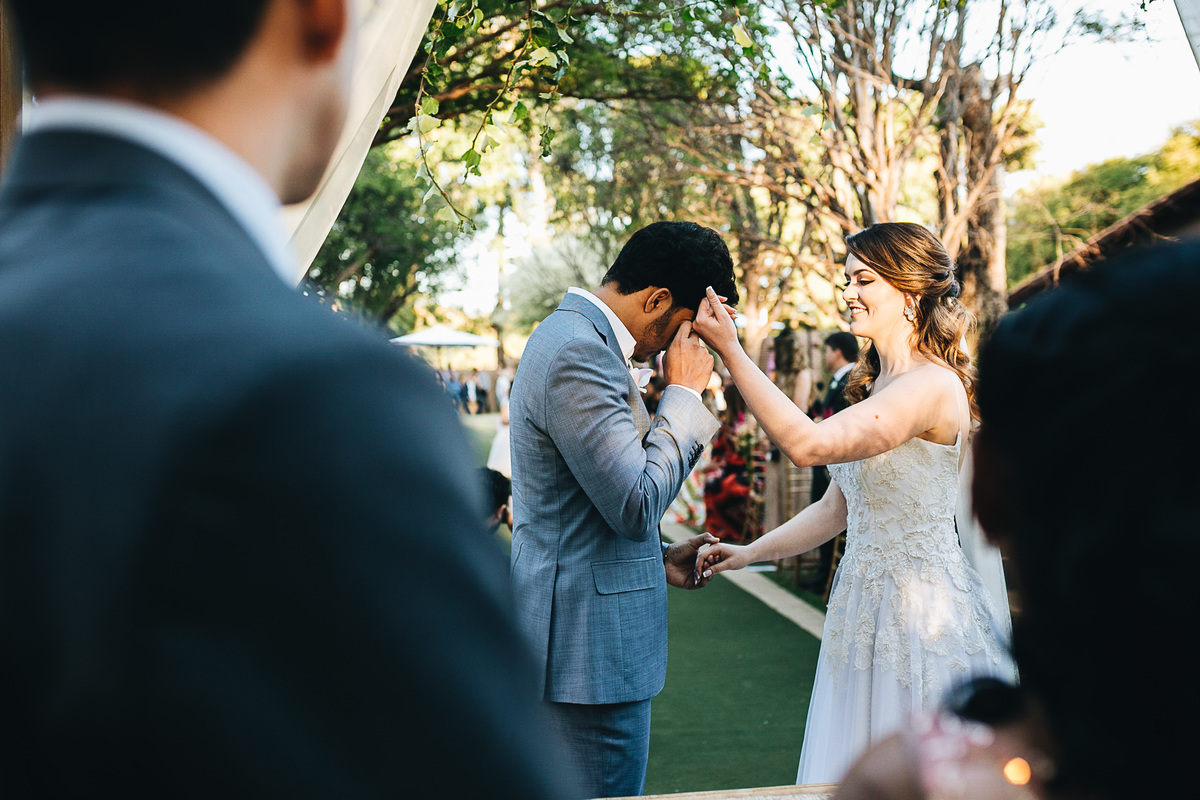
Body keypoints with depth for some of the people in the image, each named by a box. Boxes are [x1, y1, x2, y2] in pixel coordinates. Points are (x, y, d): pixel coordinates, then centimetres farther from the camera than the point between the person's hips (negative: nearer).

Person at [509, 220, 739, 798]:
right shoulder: (580, 354, -21)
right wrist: (683, 393, -14)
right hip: (591, 645, -11)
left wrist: (657, 559, 14)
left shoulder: (573, 336, 13)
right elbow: (638, 504, -23)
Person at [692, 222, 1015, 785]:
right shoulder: (871, 386, 11)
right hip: (864, 607, 9)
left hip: (923, 610, -9)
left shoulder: (933, 384, -18)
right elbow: (837, 506, 14)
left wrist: (730, 350, -27)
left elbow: (807, 444, -29)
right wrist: (750, 553, 10)